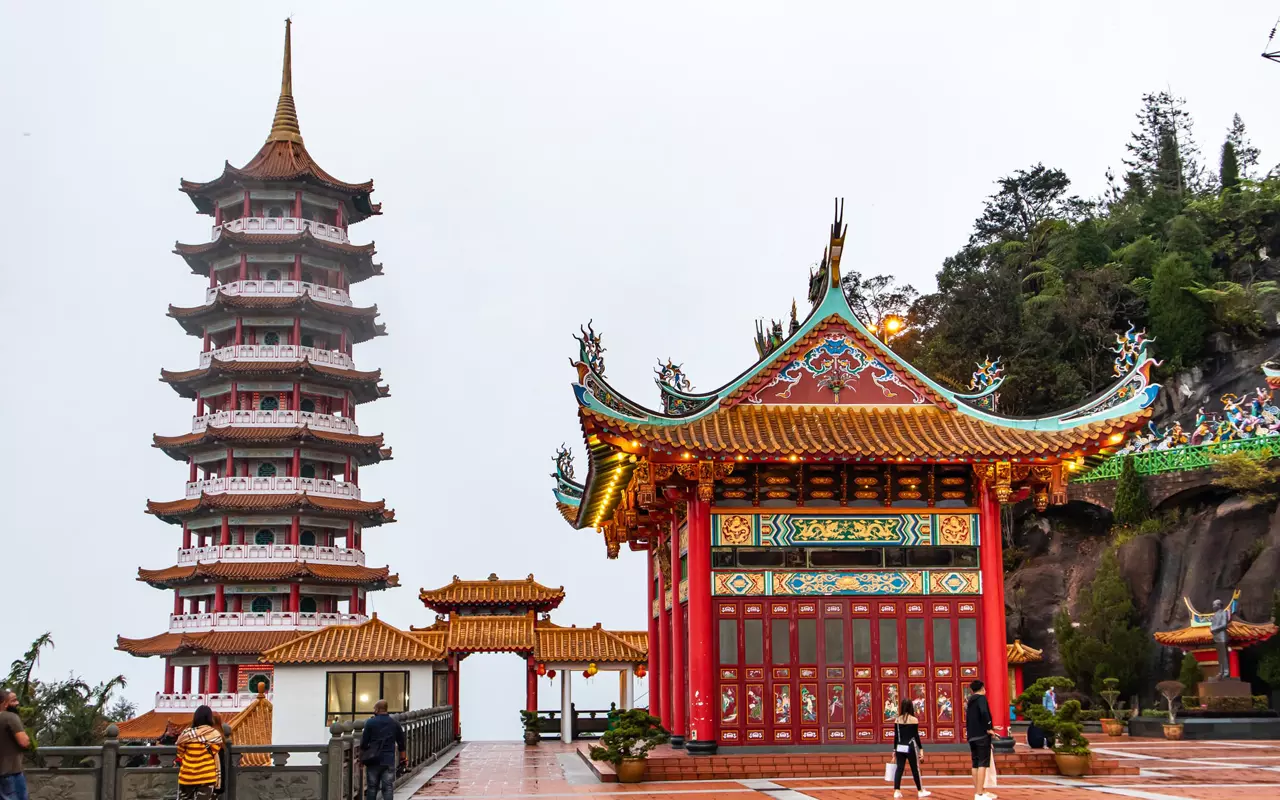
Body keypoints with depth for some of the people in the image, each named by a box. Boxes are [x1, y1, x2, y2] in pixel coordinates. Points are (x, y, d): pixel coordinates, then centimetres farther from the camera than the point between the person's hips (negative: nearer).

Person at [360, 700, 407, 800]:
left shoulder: (370, 722, -5)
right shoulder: (395, 724, 4)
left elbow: (364, 743, -5)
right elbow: (401, 743, 9)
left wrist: (362, 758, 6)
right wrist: (404, 757, 19)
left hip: (373, 761, -1)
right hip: (389, 762, 1)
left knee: (372, 788, 9)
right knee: (388, 788, 0)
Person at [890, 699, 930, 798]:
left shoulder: (897, 720, 3)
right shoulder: (914, 720, -8)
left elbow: (896, 736, 7)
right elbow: (916, 736, -8)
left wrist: (894, 749, 13)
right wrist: (921, 749, -1)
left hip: (900, 747, 4)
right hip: (910, 747, -4)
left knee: (899, 768, 4)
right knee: (915, 769, 8)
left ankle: (897, 791, -2)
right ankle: (920, 791, 18)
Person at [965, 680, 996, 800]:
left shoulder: (970, 701, 19)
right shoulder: (981, 698, -5)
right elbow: (984, 712, -23)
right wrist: (988, 728, -15)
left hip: (972, 736, 8)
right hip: (982, 735, -8)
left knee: (976, 764, 9)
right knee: (982, 764, -9)